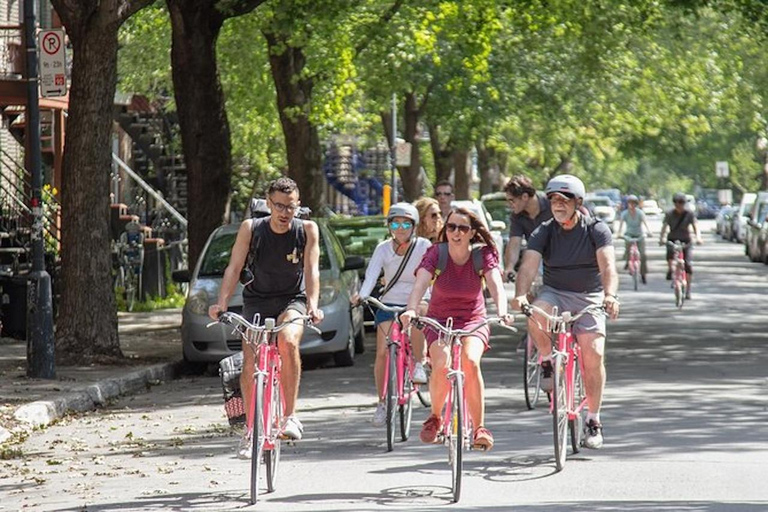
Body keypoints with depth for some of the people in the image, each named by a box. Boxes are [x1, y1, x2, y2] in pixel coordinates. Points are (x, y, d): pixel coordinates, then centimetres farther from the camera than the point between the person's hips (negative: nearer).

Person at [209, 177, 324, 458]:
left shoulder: (307, 230, -9)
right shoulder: (251, 228, -9)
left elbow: (311, 271, -14)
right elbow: (234, 268, -11)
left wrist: (313, 306, -30)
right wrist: (221, 303, -24)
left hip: (292, 301, -1)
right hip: (257, 301, 2)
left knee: (288, 340, -33)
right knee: (250, 363, -12)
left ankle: (291, 416, -25)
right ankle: (251, 429, 9)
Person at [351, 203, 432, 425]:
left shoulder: (423, 246, -7)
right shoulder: (383, 249, -4)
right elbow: (372, 273, -18)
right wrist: (361, 295, -37)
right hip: (388, 305, 2)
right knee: (382, 352, -12)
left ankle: (419, 364, -13)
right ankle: (382, 401, 4)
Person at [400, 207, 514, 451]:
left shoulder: (483, 255, -9)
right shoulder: (436, 253, -11)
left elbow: (495, 284, -24)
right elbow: (420, 284, -26)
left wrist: (502, 312, -45)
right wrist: (411, 310, -46)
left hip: (472, 321, 0)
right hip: (439, 321, 0)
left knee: (470, 361, -31)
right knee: (442, 364, -29)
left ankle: (479, 428, -20)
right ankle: (435, 417, 0)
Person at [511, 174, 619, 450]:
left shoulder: (597, 230, -10)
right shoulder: (544, 232, -6)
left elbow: (608, 265, -25)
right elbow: (528, 266, -19)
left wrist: (610, 295, -45)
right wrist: (520, 295, -40)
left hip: (589, 298, -1)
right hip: (555, 293, 1)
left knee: (593, 353, -17)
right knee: (535, 313, -34)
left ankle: (593, 420, -3)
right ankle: (548, 363, -8)